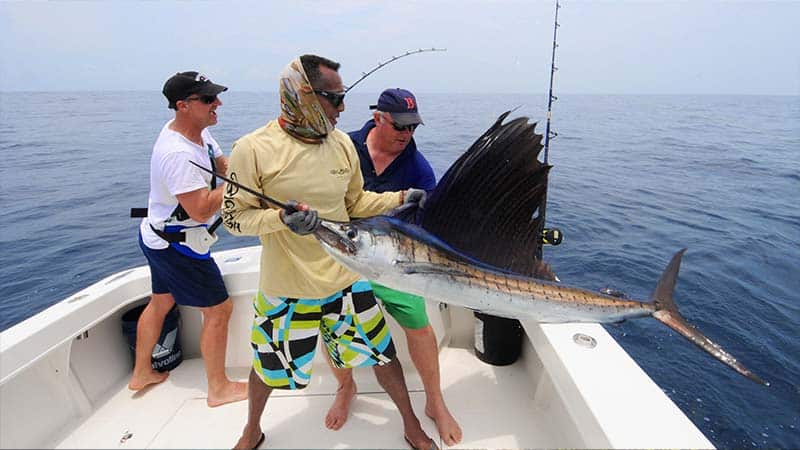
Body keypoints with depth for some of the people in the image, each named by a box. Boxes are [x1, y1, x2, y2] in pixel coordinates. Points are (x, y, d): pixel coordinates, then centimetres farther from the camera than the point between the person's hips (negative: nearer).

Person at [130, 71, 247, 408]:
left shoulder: (199, 131, 0)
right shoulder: (178, 154, -30)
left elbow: (224, 165, 9)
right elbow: (202, 210, -30)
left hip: (159, 238, 10)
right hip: (178, 247, -10)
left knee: (161, 301, 23)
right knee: (219, 309, 0)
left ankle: (141, 373, 43)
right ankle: (219, 388, 16)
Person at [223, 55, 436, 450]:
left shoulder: (342, 142, 0)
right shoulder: (253, 149, -14)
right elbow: (234, 217, -10)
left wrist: (400, 198, -4)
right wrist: (282, 218, -27)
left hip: (345, 280, 3)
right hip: (285, 288, -2)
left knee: (382, 355, 12)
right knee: (269, 367, 18)